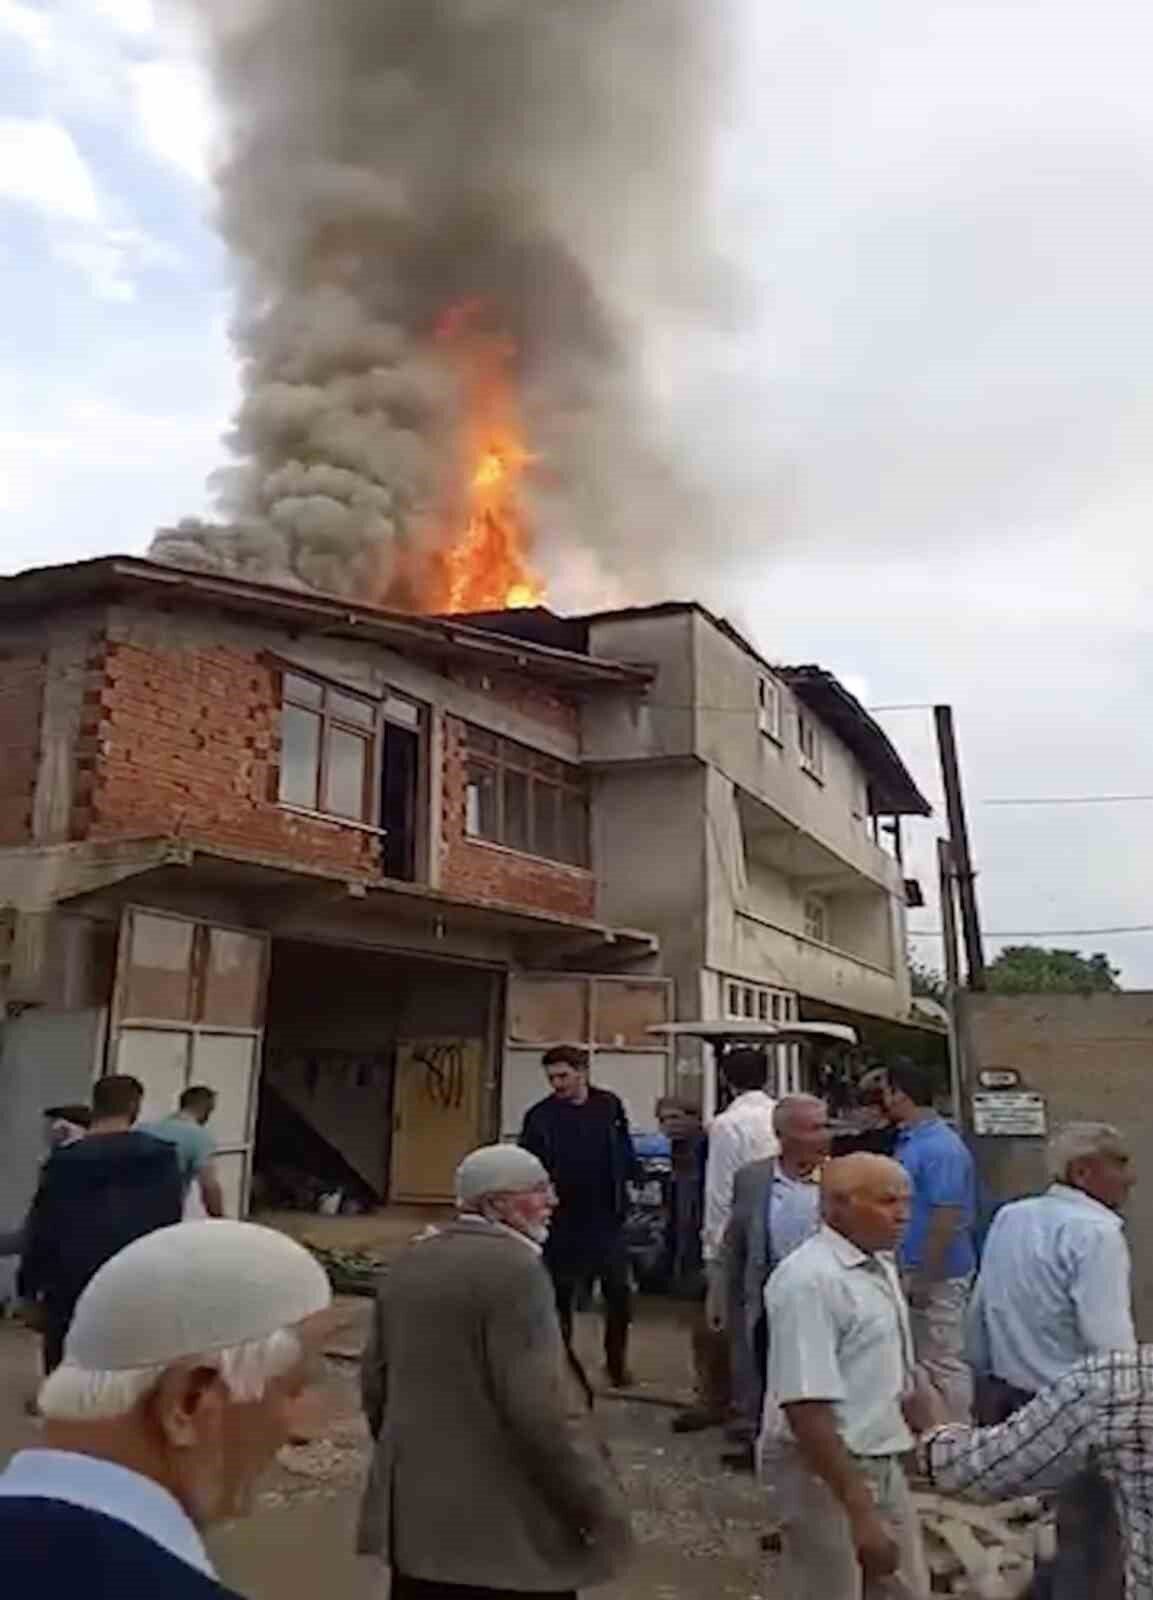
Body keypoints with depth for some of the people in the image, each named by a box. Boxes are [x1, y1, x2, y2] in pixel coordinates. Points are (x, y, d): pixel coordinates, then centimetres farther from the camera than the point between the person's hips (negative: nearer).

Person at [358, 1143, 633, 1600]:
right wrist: (600, 1504, -14)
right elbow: (539, 1409, -23)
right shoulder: (514, 1267, -18)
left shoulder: (409, 1263, 7)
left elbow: (375, 1378, 14)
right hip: (503, 1529, -8)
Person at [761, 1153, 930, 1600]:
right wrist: (860, 1511, -27)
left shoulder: (880, 1266, 6)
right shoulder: (810, 1280, -24)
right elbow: (807, 1408, -28)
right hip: (824, 1471, -9)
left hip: (882, 1463, 9)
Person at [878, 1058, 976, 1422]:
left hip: (937, 1276, -10)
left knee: (944, 1364, 2)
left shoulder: (940, 1147, -21)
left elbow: (946, 1219, -24)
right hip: (915, 1271, 10)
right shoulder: (909, 1140, 9)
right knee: (920, 1362, 18)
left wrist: (923, 1280, -21)